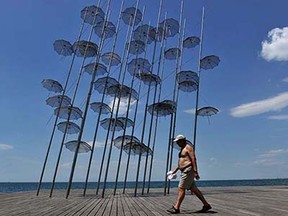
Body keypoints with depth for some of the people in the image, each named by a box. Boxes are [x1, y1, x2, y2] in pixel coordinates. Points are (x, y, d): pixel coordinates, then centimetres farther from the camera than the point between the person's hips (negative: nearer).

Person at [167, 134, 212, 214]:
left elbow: (193, 159, -18)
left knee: (181, 189, -8)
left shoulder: (188, 147, -9)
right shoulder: (183, 148, 20)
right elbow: (181, 161, 26)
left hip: (188, 171, -10)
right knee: (194, 189, 10)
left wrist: (195, 171, -25)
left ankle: (176, 208, -4)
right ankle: (206, 205, 16)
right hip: (185, 171, 10)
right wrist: (175, 170, 23)